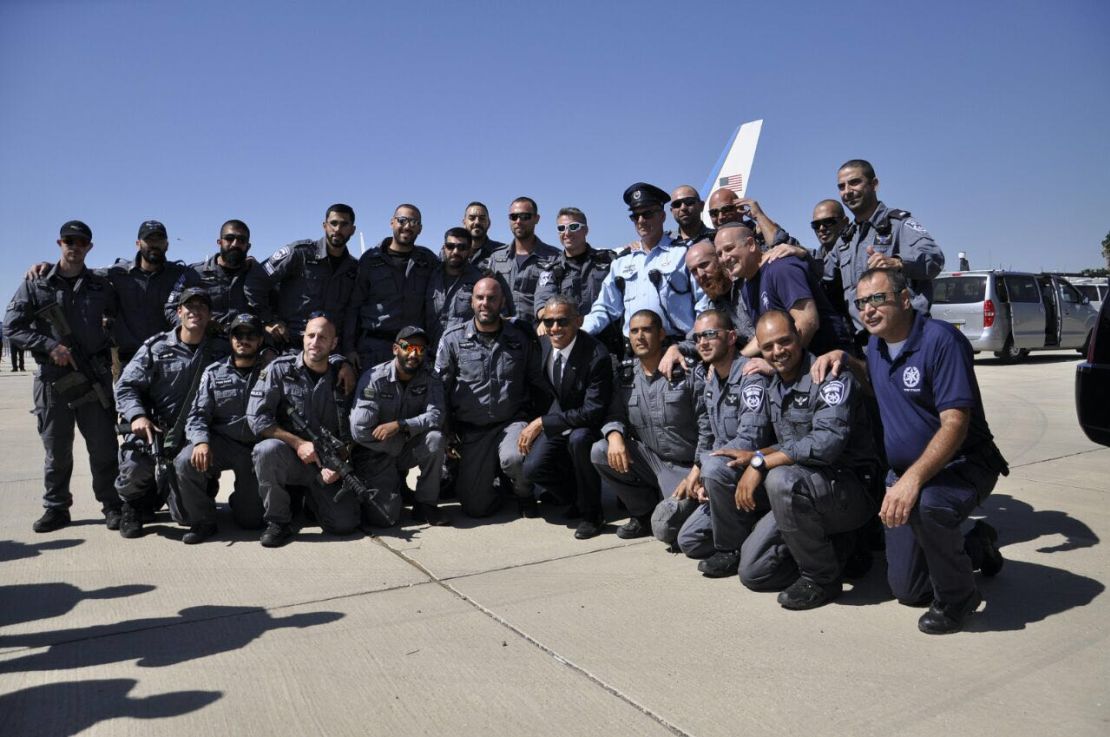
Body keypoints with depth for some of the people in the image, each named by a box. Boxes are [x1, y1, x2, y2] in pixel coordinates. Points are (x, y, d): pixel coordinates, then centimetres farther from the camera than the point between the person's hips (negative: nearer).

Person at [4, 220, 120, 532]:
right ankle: (56, 507, 20)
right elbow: (12, 327, 2)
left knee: (103, 447, 1)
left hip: (94, 378, 0)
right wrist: (50, 347, -11)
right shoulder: (35, 285, 5)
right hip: (52, 380, 0)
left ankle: (112, 505, 11)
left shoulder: (101, 287, 8)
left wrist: (109, 357, 7)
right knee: (56, 450, 8)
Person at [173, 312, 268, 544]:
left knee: (251, 521, -3)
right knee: (186, 462, -32)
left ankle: (242, 499, 36)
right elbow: (198, 414, -5)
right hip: (221, 443, 1)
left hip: (256, 448, 0)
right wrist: (201, 441, -22)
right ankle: (203, 521, -7)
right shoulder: (214, 373, 4)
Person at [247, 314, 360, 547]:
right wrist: (298, 443, -19)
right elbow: (256, 418, -12)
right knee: (268, 448, -36)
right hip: (289, 458, -2)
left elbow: (349, 432, 6)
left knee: (345, 524, -13)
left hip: (327, 467, 2)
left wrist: (338, 465, -9)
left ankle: (312, 498, 22)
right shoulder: (280, 370, -4)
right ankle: (278, 521, -14)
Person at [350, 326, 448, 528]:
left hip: (407, 450, 3)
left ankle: (426, 504, -9)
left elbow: (436, 416, -21)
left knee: (434, 438, -30)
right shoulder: (374, 379, -15)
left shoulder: (430, 380, -4)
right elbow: (360, 431, -21)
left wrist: (399, 425, -33)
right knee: (384, 517, -18)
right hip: (376, 453, -3)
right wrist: (408, 437, -18)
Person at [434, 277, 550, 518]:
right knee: (476, 506, -5)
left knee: (514, 459, -35)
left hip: (513, 421, -1)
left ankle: (523, 494, 2)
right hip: (472, 430, 1)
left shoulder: (521, 338, 2)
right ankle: (492, 471, 30)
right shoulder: (452, 340, 0)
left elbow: (538, 384, 9)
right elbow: (439, 389, 4)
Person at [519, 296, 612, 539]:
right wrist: (535, 423, 6)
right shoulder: (542, 343, -6)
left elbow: (592, 413, -27)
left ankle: (592, 513, -14)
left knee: (578, 438, -37)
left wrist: (542, 422, -27)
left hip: (588, 426, -5)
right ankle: (578, 499, 11)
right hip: (559, 417, 5)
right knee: (532, 468, -19)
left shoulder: (597, 356, -26)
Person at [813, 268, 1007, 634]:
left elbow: (954, 424, -29)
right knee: (906, 589, 8)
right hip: (904, 472, 7)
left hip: (963, 463, -7)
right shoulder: (876, 344, 2)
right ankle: (978, 547, 36)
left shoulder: (941, 339, -22)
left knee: (928, 504, -42)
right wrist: (843, 358, 3)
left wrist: (912, 480, -41)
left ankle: (956, 598, -13)